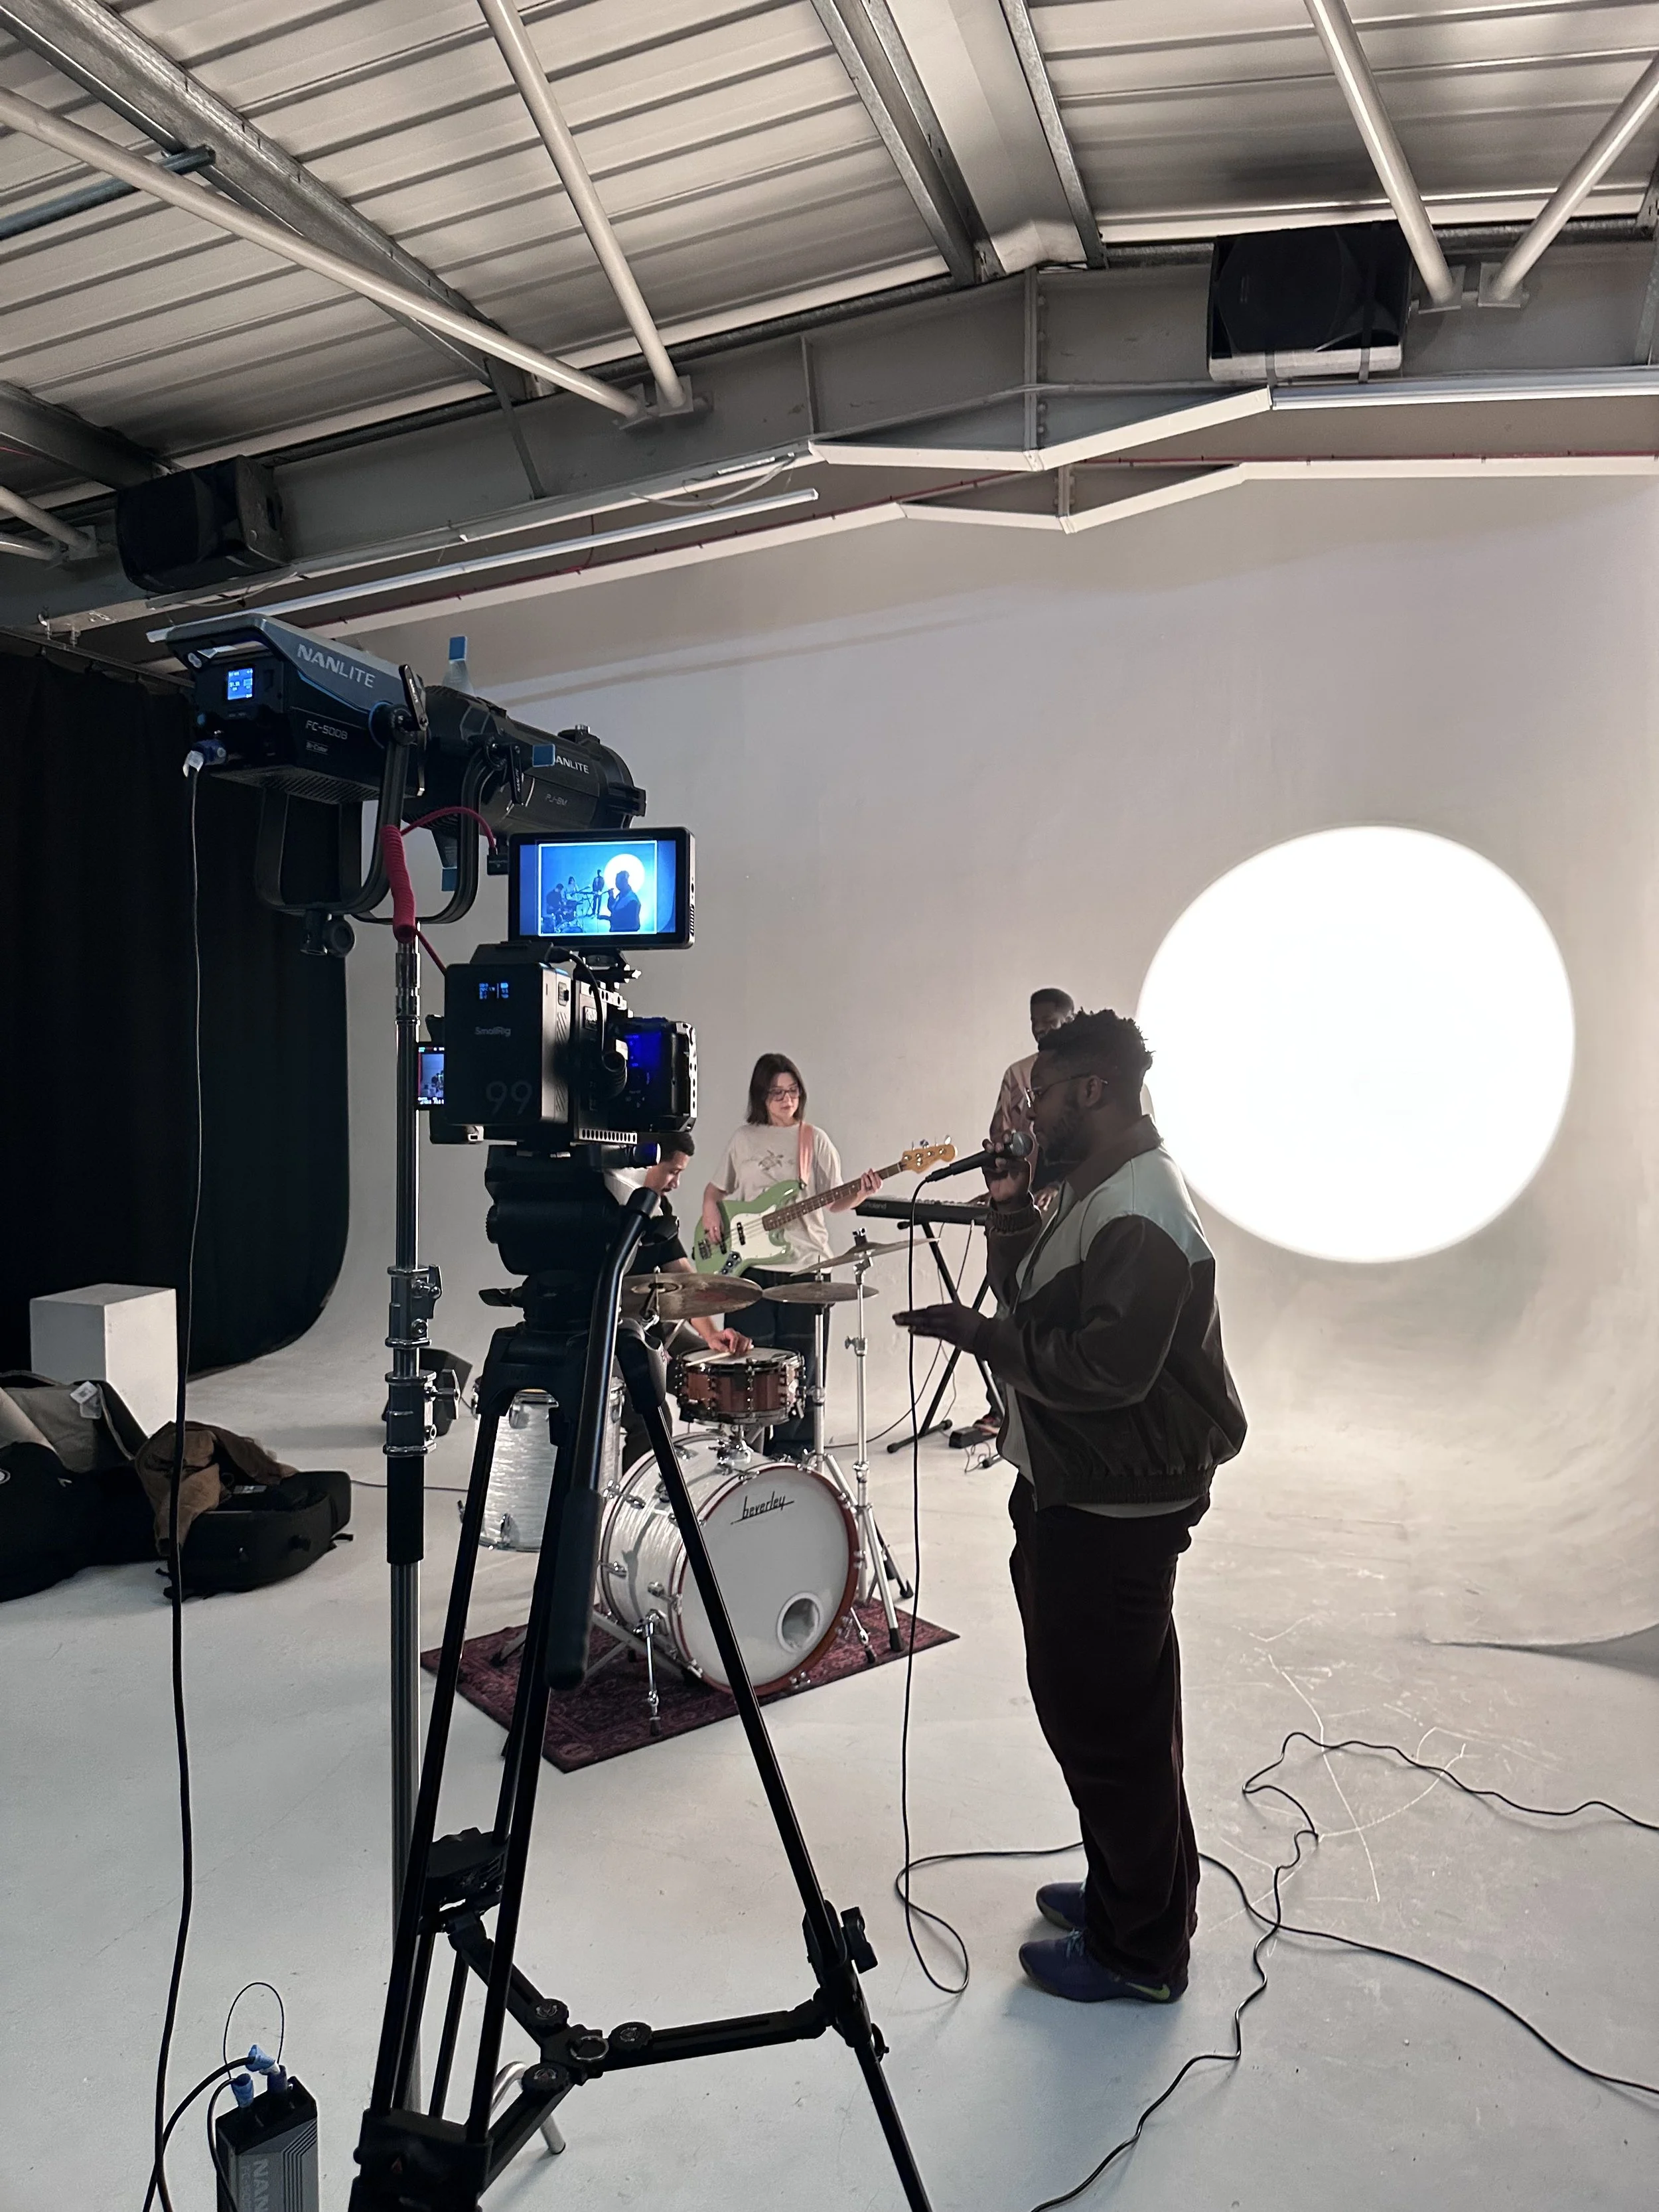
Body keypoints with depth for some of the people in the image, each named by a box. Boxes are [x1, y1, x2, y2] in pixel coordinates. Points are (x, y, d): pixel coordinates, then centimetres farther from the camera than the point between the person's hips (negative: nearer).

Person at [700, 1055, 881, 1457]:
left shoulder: (814, 1140, 4)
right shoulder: (743, 1140, 8)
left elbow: (834, 1202, 3)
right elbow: (716, 1187, 20)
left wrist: (860, 1193, -16)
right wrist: (710, 1209, 0)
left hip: (804, 1264, -1)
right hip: (750, 1264, 1)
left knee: (797, 1360, 4)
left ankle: (791, 1450, 16)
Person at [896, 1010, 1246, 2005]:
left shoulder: (1141, 1216, -23)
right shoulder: (1094, 1193, 10)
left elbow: (1105, 1369, -27)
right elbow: (1033, 1309, 12)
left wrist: (977, 1333, -20)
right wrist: (1011, 1213, 1)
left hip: (1113, 1512, -10)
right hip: (1073, 1492, 10)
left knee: (1108, 1724, 4)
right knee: (1095, 1709, 23)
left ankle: (1141, 1951, 23)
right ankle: (1127, 1893, 41)